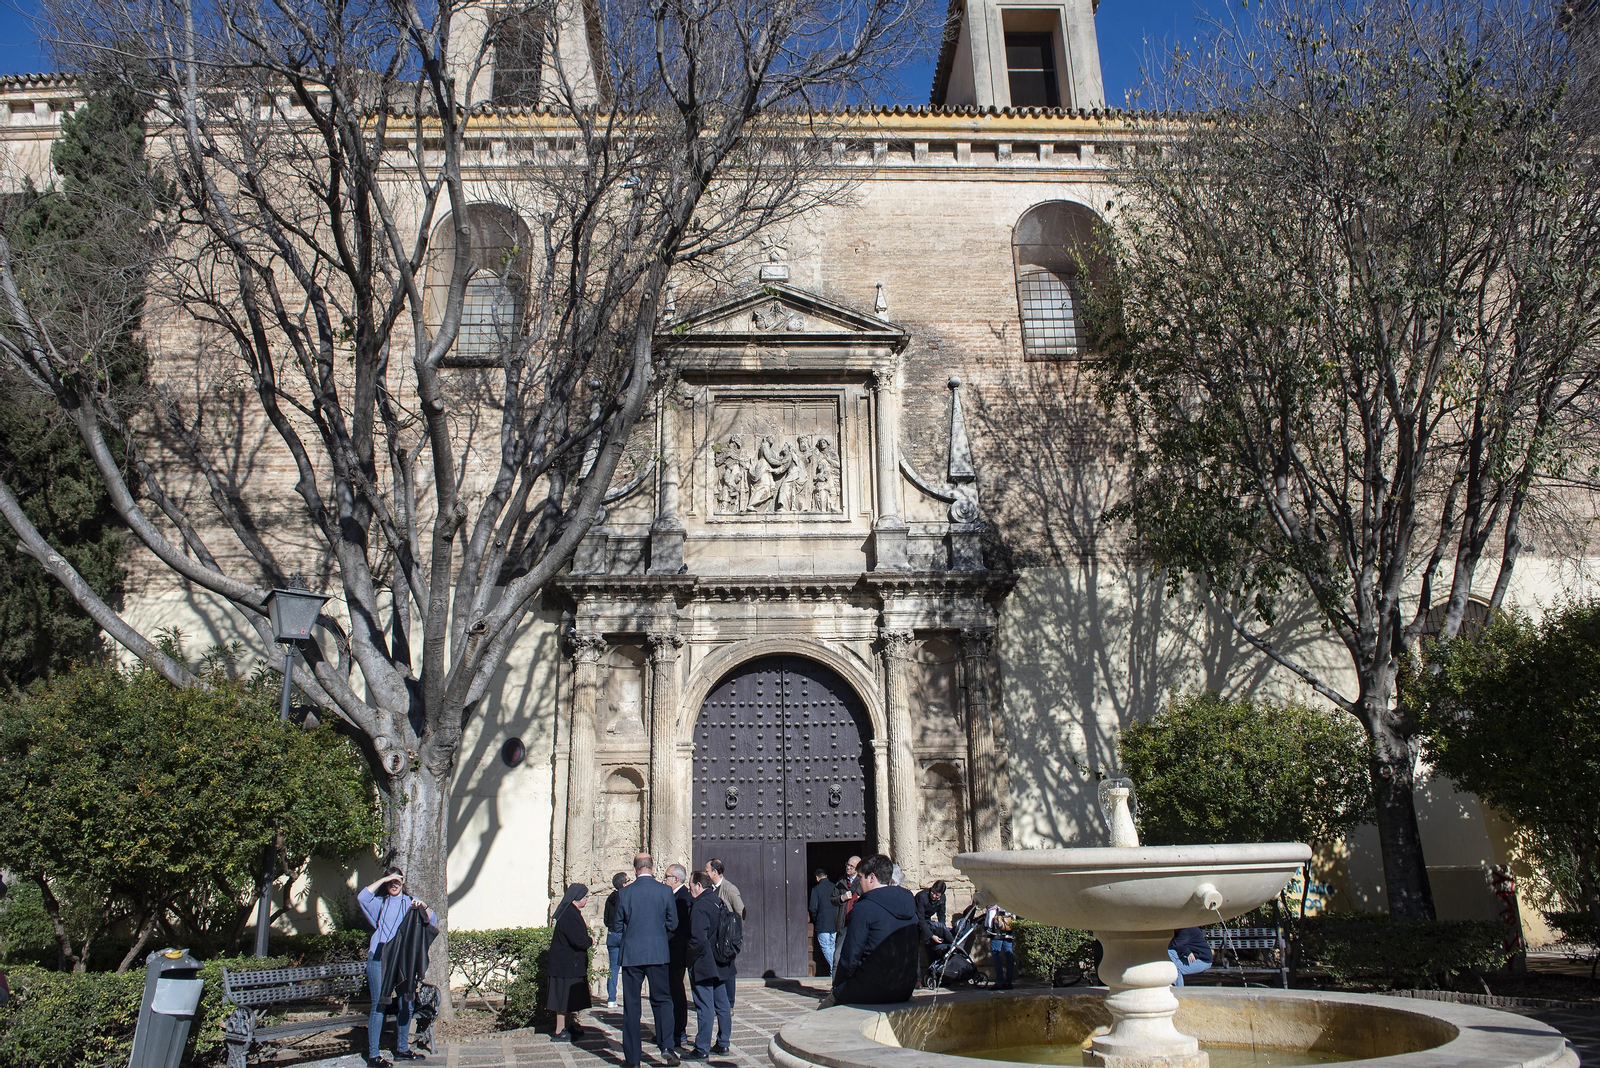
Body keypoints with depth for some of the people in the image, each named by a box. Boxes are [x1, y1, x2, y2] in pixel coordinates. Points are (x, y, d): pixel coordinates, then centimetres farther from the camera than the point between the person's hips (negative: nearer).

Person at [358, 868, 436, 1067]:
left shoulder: (411, 902, 15)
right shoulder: (380, 903, 13)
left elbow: (433, 921, 2)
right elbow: (361, 897, -10)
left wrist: (422, 908, -17)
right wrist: (384, 879, -10)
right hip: (379, 959, -2)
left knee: (405, 1005, 5)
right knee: (379, 1005, -4)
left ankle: (402, 1049, 17)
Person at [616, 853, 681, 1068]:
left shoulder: (625, 892, -4)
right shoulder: (664, 891, -4)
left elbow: (618, 924, 3)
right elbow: (673, 923, 2)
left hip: (631, 953, 0)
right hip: (658, 953, 0)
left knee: (631, 1004, 7)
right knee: (662, 999, 11)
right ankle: (667, 1048, -2)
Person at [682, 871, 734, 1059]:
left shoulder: (700, 906, -18)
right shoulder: (719, 902, 10)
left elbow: (698, 939, -24)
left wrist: (691, 959, -12)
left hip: (703, 965, -9)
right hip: (721, 964, 9)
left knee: (704, 1007, -4)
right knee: (722, 1005, 14)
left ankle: (702, 1049, 0)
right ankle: (723, 1043, 22)